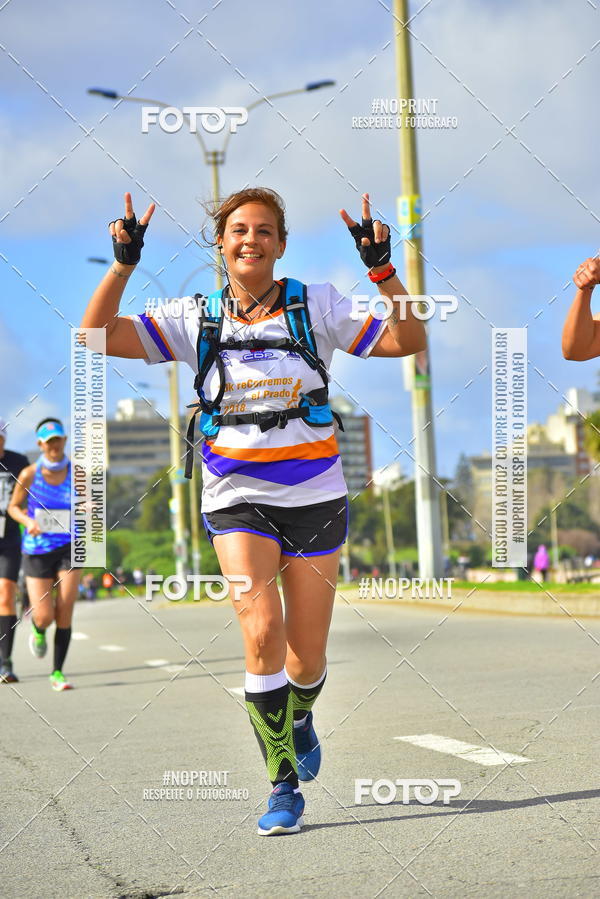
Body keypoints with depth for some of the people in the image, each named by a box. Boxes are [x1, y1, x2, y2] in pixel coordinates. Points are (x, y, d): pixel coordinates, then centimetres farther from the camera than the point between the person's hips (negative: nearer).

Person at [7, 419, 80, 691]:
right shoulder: (29, 474, -7)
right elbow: (14, 507, 5)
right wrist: (28, 521, -16)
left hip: (68, 548, 1)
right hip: (37, 551, -1)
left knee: (65, 613, -8)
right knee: (44, 616, -6)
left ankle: (57, 673, 7)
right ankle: (38, 631, 33)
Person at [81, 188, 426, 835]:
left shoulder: (315, 306, 1)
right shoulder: (195, 319, 3)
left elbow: (407, 340, -5)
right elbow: (97, 336, -3)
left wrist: (382, 270, -16)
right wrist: (123, 265, -13)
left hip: (316, 496, 1)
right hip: (237, 496, 0)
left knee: (307, 656, 6)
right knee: (262, 630, -21)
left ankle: (298, 718, 43)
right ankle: (284, 785, -8)